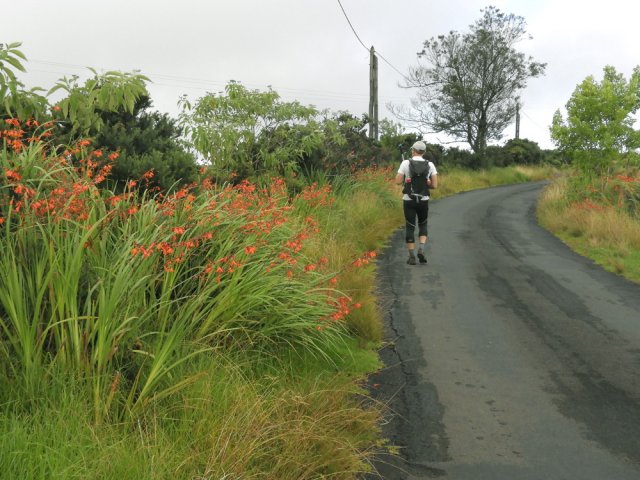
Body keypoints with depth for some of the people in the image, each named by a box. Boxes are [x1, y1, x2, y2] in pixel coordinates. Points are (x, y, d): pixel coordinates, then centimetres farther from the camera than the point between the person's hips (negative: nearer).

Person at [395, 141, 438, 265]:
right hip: (423, 201, 1)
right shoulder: (430, 165, -1)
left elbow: (398, 182, -7)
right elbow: (435, 185, -3)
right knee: (423, 226, 20)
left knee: (410, 228, 9)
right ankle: (421, 250, -2)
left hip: (409, 201, -1)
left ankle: (412, 257, 6)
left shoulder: (405, 163, -7)